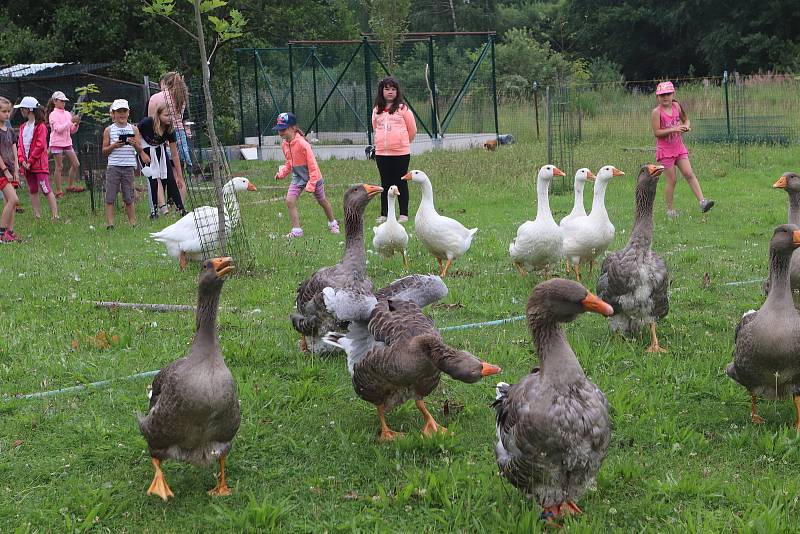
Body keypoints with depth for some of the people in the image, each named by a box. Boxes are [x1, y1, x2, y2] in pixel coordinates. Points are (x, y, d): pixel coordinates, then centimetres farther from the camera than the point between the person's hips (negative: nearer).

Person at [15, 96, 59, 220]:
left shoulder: (40, 126, -8)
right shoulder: (23, 127, 14)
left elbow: (40, 146, -15)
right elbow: (20, 145, 12)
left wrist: (30, 161, -14)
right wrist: (22, 159, -5)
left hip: (40, 164, -8)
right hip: (27, 164, 8)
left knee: (46, 190, -11)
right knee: (33, 191, 10)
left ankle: (55, 215, -13)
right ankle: (37, 216, 14)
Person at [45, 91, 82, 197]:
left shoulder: (67, 114, 11)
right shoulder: (53, 114, -6)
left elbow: (72, 131, 13)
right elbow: (58, 129, -18)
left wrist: (76, 124, -6)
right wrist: (71, 121, -20)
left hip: (67, 142, 6)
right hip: (56, 143, -6)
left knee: (76, 164, 3)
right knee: (59, 166, -3)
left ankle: (70, 186, 18)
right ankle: (58, 191, 2)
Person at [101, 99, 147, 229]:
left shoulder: (133, 129, 8)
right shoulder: (109, 130, 5)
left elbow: (140, 150, 6)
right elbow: (104, 151, 4)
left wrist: (135, 144, -15)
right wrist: (113, 146, -14)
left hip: (129, 166, 1)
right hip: (113, 166, -1)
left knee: (128, 198, 6)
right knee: (110, 197, -4)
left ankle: (133, 222, 13)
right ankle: (109, 223, -2)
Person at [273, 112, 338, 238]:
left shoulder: (302, 143, -27)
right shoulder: (284, 145, -5)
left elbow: (312, 165, -24)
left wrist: (311, 184, -26)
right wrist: (282, 173, -4)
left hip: (313, 177, -6)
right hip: (297, 177, 6)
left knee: (322, 201, 16)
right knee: (289, 201, -13)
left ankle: (332, 223, 39)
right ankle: (296, 230, -7)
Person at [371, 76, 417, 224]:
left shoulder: (403, 109, -3)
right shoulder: (377, 110, 8)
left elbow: (412, 130, 4)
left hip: (401, 153, -3)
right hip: (381, 153, 4)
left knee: (401, 183, 2)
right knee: (385, 184, 9)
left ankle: (404, 214, 8)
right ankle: (384, 214, 14)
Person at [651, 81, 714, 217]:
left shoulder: (676, 106, 3)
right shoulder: (657, 112, -12)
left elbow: (686, 119, 19)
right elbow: (656, 132, -17)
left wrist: (686, 126, -4)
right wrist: (673, 129, -25)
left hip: (679, 147, 5)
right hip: (665, 149, -4)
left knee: (689, 174, -6)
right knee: (672, 179, -1)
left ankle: (702, 201, -11)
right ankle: (670, 209, 10)